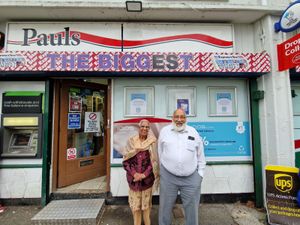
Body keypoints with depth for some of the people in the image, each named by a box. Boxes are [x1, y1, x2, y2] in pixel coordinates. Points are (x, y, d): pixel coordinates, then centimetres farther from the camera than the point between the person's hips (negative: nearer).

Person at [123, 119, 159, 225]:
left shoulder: (152, 141, -4)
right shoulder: (131, 141, -2)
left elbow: (154, 161, -5)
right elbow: (125, 160, -2)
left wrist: (144, 175, -13)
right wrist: (134, 174, -13)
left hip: (147, 178, -1)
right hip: (133, 178, 1)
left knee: (146, 203, 13)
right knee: (135, 204, 12)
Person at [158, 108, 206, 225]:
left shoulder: (194, 132, 4)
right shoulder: (164, 131, 2)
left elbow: (200, 155, 9)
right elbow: (160, 153, 7)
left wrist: (200, 173, 7)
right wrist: (161, 170, 7)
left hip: (191, 178, 1)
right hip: (168, 176, 0)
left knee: (192, 208, 15)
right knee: (165, 207, 14)